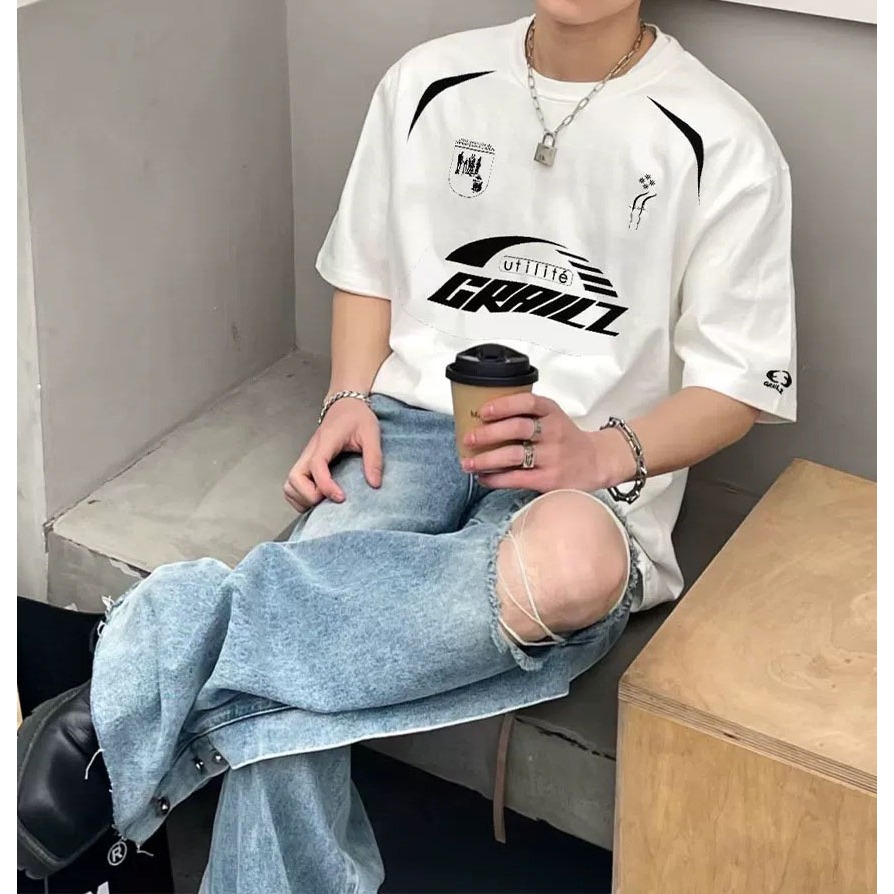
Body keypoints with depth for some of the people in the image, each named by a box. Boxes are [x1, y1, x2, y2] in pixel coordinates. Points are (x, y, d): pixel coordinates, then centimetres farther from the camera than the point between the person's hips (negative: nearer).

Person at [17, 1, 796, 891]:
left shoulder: (721, 143, -3)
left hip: (580, 478, -2)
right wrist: (349, 401, -1)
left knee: (569, 560, -41)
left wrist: (604, 453, -18)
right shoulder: (428, 81, 8)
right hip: (412, 417, 3)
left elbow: (738, 384, 0)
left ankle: (169, 658, -34)